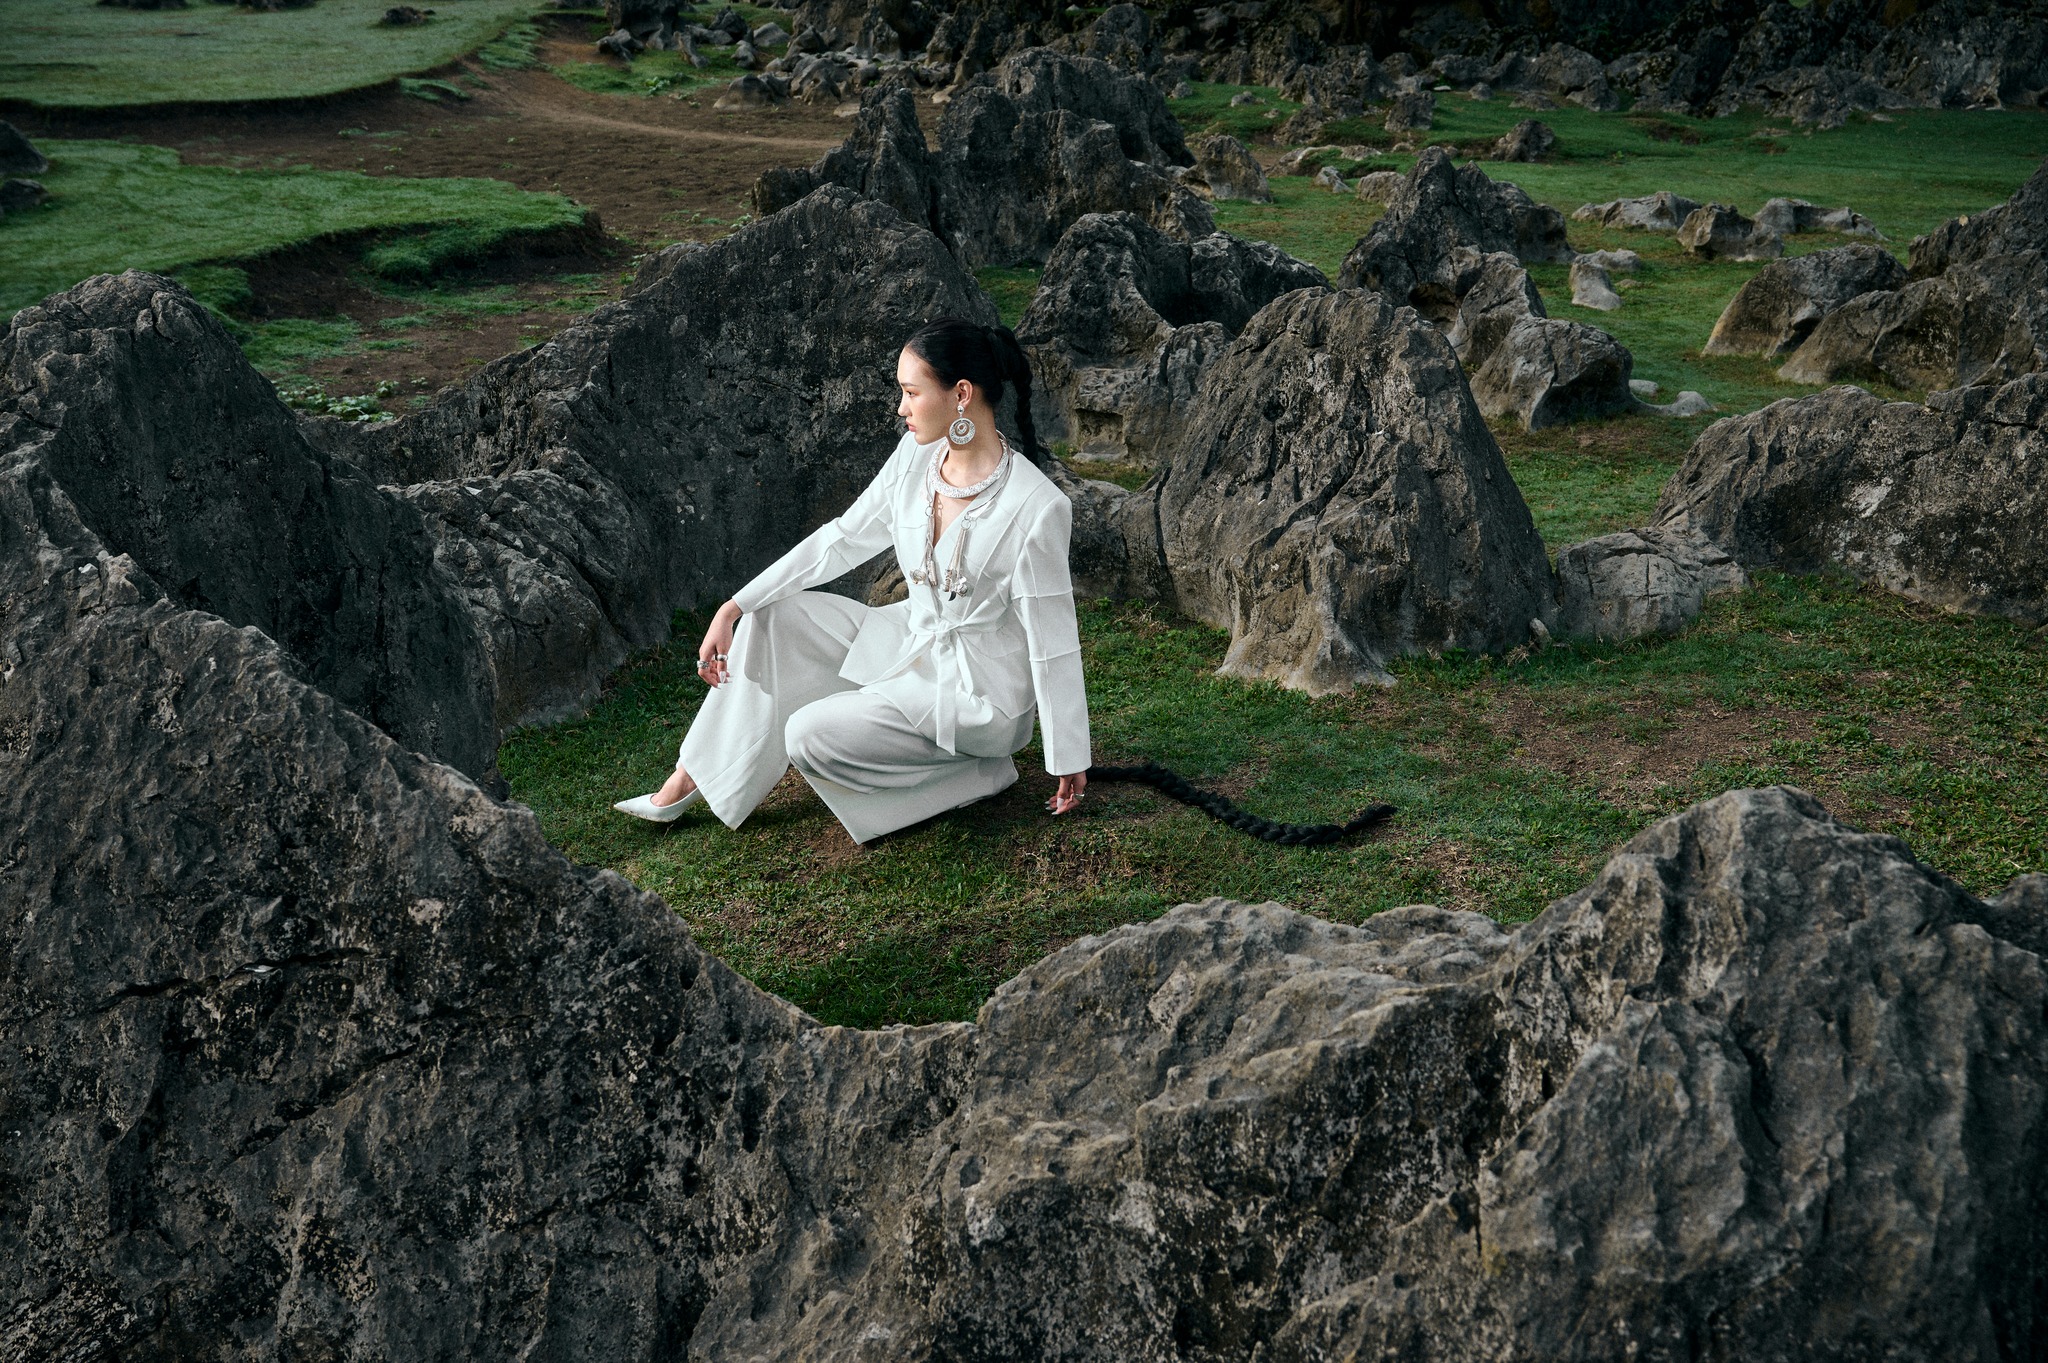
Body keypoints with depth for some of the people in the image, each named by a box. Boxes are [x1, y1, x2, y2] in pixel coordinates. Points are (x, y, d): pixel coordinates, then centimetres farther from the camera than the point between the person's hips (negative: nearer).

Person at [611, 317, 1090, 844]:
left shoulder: (1036, 508, -27)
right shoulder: (916, 457, -6)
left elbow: (1053, 643, -21)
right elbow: (842, 539, 2)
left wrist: (1069, 761, -13)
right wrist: (732, 610, -1)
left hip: (978, 691, -7)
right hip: (913, 640, 8)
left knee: (810, 737, -17)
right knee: (773, 618, 0)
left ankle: (972, 772, -2)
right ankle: (691, 778, 8)